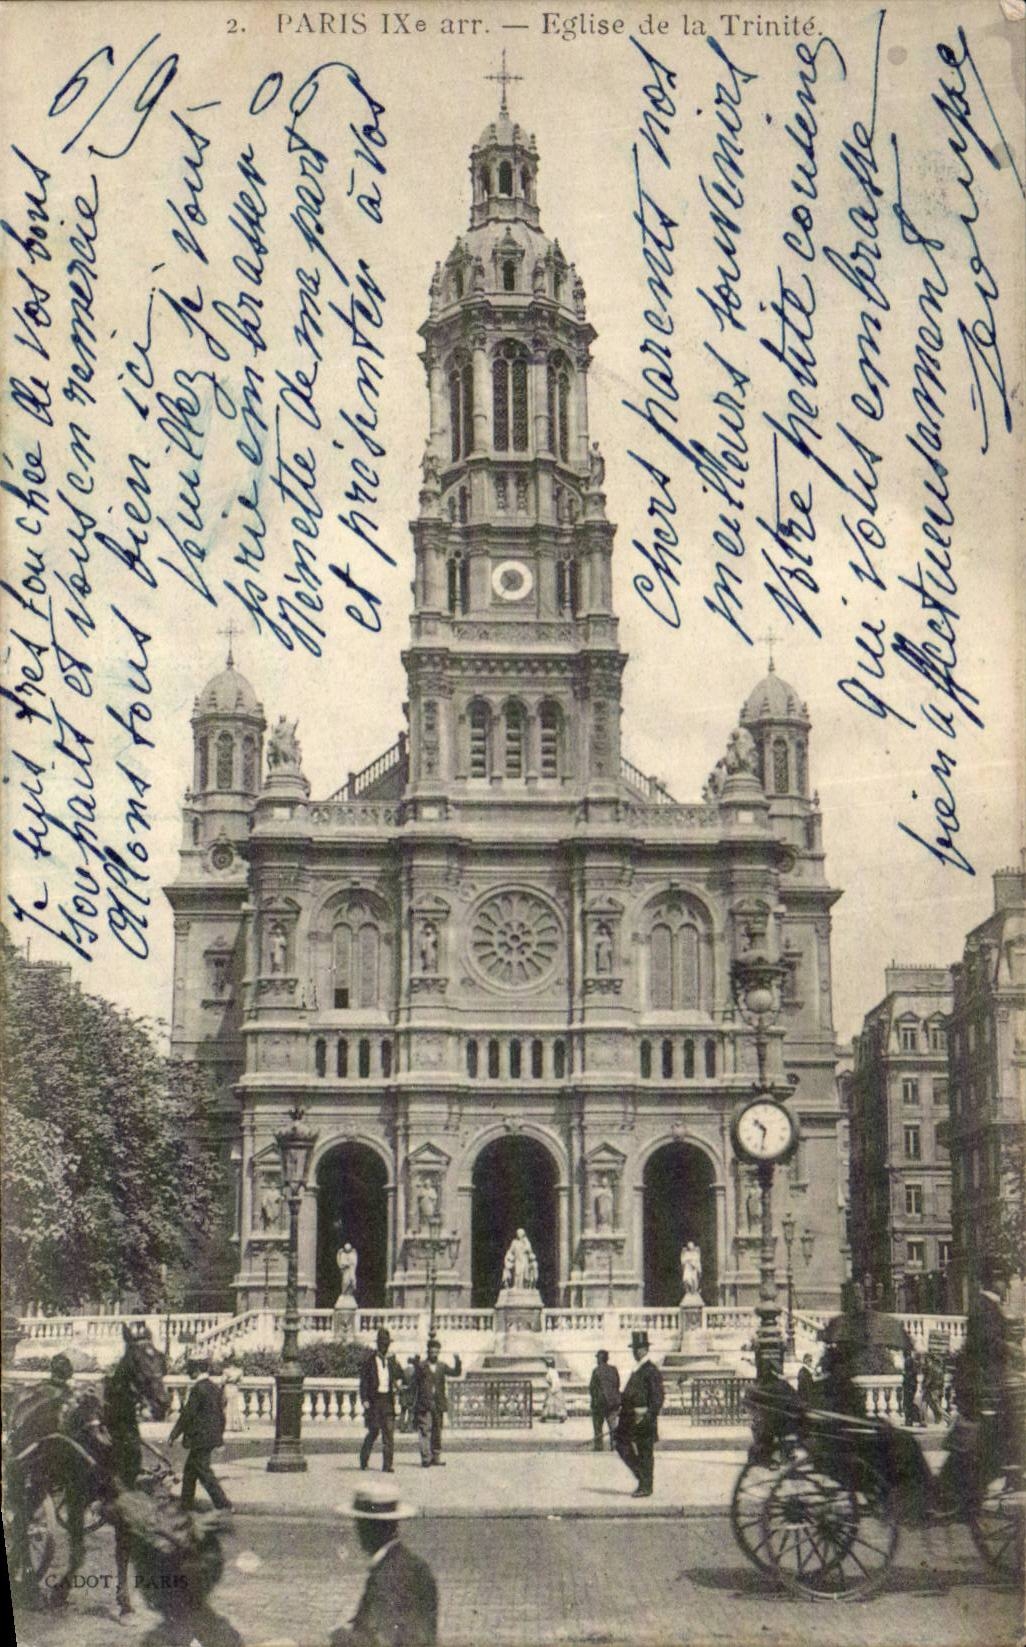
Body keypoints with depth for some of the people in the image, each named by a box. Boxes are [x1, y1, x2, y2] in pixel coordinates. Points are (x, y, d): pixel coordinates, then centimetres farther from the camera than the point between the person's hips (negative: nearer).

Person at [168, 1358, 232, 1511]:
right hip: (213, 1436, 9)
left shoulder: (198, 1389, -17)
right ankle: (186, 1505, 24)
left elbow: (187, 1414, -17)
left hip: (200, 1438, -9)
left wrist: (173, 1435, -10)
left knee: (205, 1473, -4)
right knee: (189, 1471, 18)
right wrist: (220, 1434, 25)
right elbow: (221, 1414, 16)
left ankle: (223, 1504, -5)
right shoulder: (214, 1387, 10)